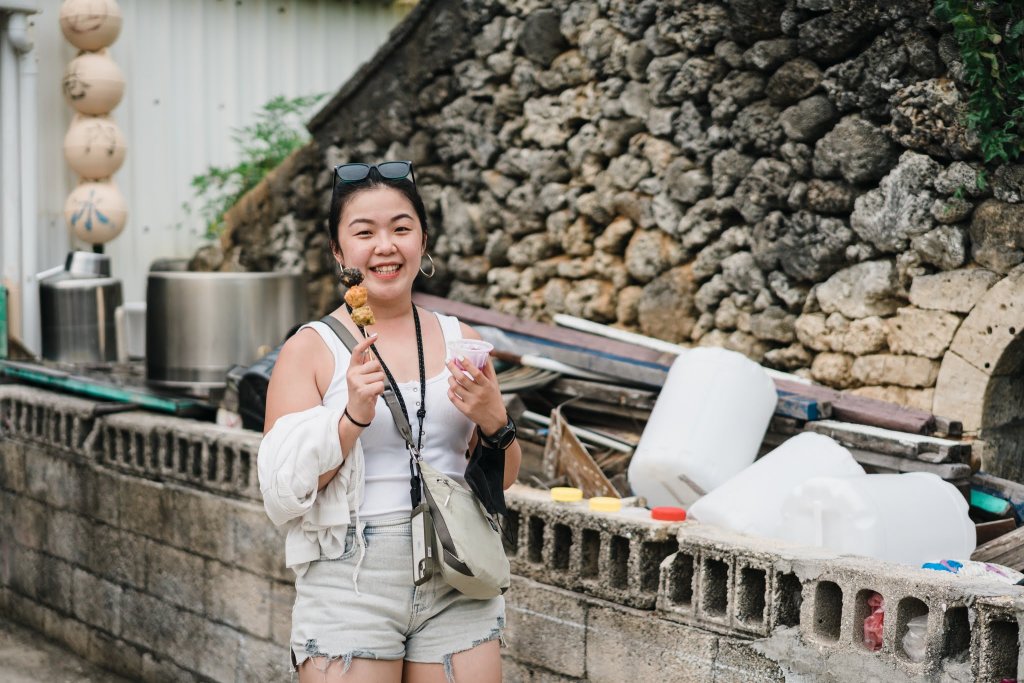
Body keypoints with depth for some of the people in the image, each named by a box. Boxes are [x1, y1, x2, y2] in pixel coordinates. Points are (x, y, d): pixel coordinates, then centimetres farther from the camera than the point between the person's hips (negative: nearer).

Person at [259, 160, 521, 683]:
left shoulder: (460, 341, 7)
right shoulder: (310, 350, -2)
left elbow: (503, 478, 14)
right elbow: (283, 493, -8)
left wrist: (494, 422, -7)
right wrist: (352, 416, -21)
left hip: (456, 587, 3)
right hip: (351, 588, -3)